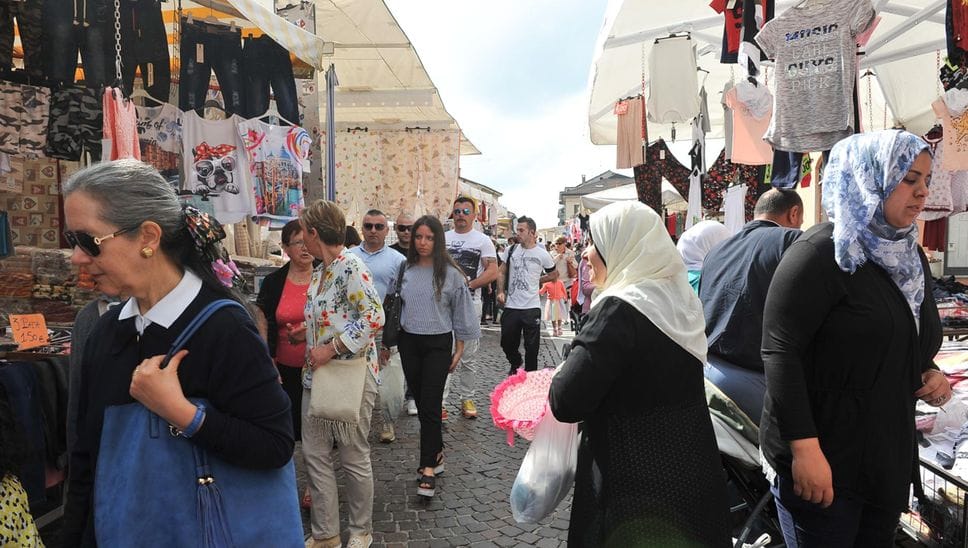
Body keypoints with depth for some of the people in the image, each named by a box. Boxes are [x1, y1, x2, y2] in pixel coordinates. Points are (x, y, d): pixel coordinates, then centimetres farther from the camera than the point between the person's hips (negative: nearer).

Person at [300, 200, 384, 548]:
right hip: (316, 374, 9)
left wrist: (331, 349, -22)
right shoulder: (319, 272, 11)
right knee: (315, 455, 11)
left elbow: (374, 317, -25)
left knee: (354, 458, 7)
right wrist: (305, 332, 8)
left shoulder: (351, 267, -16)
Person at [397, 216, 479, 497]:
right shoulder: (406, 271, 2)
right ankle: (436, 453, 30)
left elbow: (461, 314, -1)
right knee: (420, 402, 12)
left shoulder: (450, 273, -7)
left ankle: (428, 469, -1)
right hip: (409, 342, 4)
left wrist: (458, 351, -1)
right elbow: (397, 306, 10)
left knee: (430, 405, -7)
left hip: (438, 344, -4)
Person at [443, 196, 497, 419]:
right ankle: (439, 400, 7)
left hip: (470, 302, -2)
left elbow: (492, 272, -6)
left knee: (468, 356, 6)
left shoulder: (483, 240, 2)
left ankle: (467, 399, 18)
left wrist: (469, 285, -15)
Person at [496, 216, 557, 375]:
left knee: (531, 346, 4)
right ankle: (515, 364, 39)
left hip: (532, 307, -3)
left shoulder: (542, 254, -3)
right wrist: (500, 292, -2)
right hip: (510, 306, 3)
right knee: (507, 343, 11)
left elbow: (554, 274, 11)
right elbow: (502, 273, 11)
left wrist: (536, 281, 4)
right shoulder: (511, 250, 5)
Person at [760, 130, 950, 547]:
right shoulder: (820, 254, -16)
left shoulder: (909, 256, 10)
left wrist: (929, 372, 2)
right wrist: (804, 448, -25)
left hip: (890, 456, 8)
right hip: (824, 458, -8)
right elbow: (780, 353, -22)